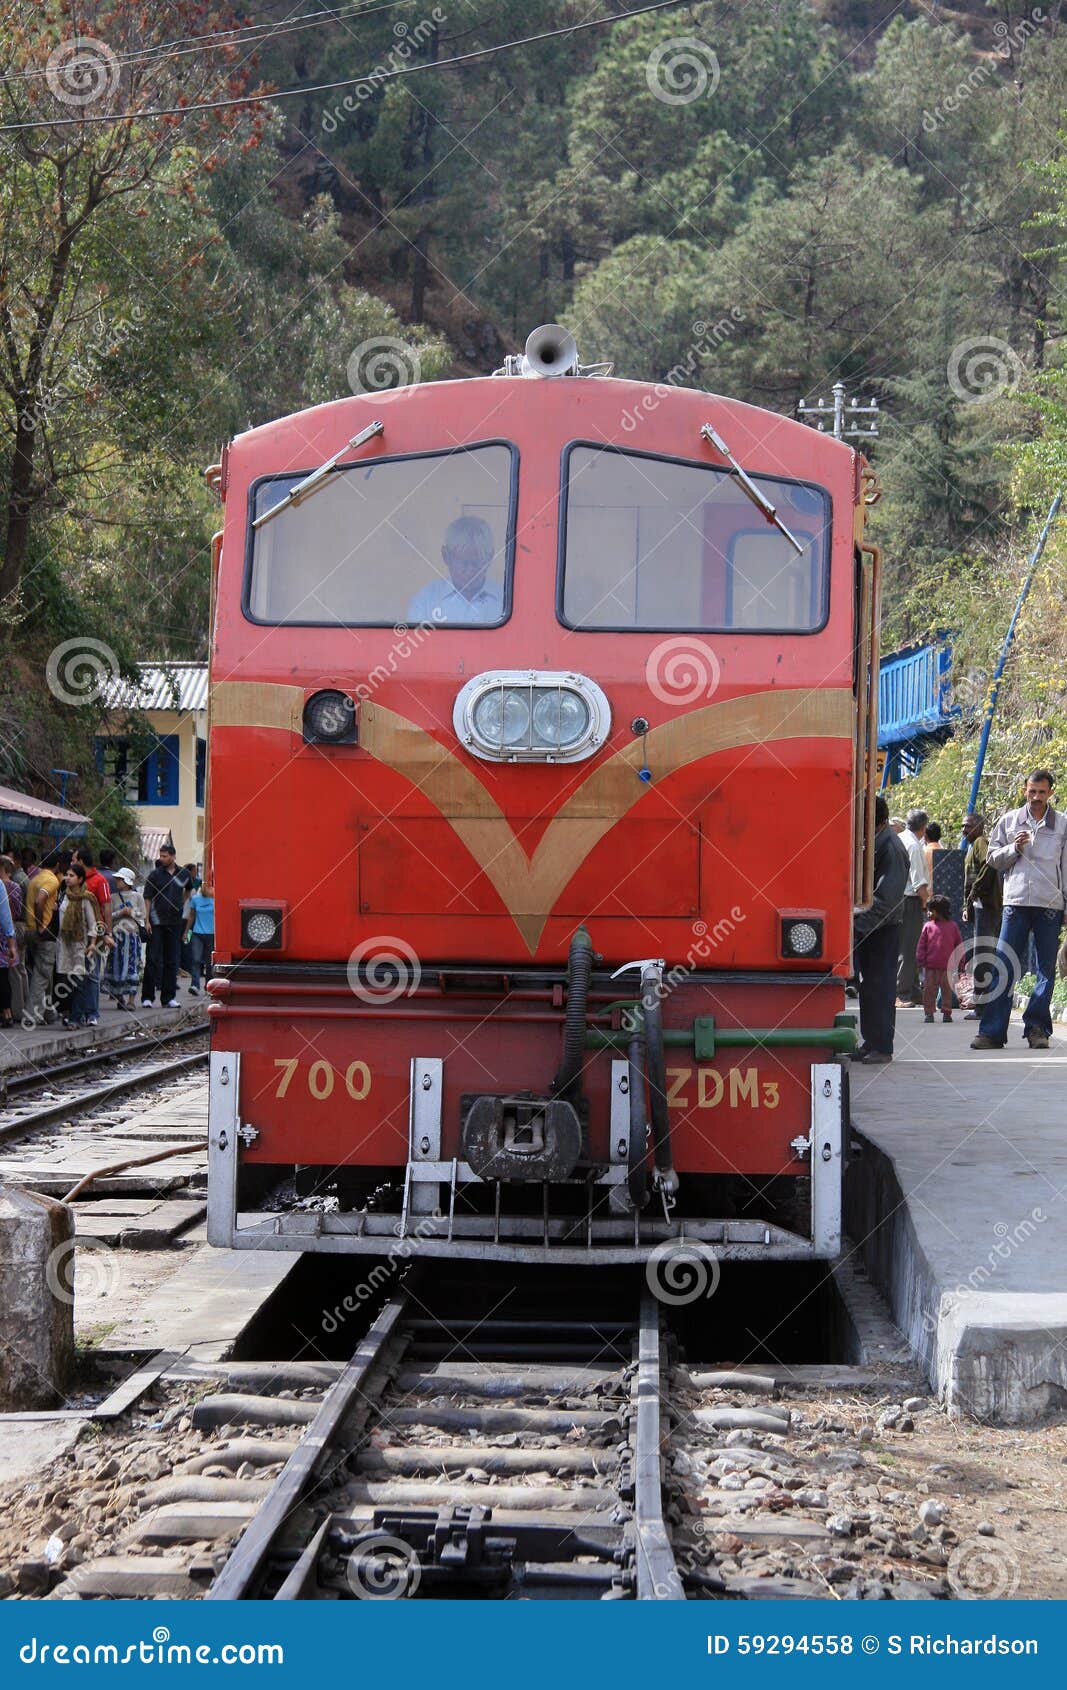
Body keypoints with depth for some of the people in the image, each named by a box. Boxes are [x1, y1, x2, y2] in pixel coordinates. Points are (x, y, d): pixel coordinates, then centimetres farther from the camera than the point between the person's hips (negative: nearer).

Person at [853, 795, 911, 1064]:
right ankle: (870, 1042, 16)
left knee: (879, 984, -5)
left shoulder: (892, 849, -18)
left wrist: (858, 924, -24)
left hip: (883, 928, -8)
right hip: (863, 924, 8)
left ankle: (882, 1047, 0)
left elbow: (886, 900, -21)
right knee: (868, 984, 10)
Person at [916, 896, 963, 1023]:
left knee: (947, 990, 5)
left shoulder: (952, 926, 4)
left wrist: (960, 961, 5)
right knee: (929, 989, 1)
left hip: (947, 966, -1)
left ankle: (947, 1012, 13)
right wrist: (920, 959, -3)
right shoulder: (928, 926, 5)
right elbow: (921, 944, 5)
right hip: (930, 966, 1)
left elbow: (959, 945, 7)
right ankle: (929, 1012, 6)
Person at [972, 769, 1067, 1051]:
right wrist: (1013, 848, -6)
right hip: (1016, 902, 0)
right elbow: (993, 859, 13)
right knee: (1004, 967, -4)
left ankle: (1037, 1028, 10)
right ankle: (992, 1031, -4)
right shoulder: (1009, 821, 10)